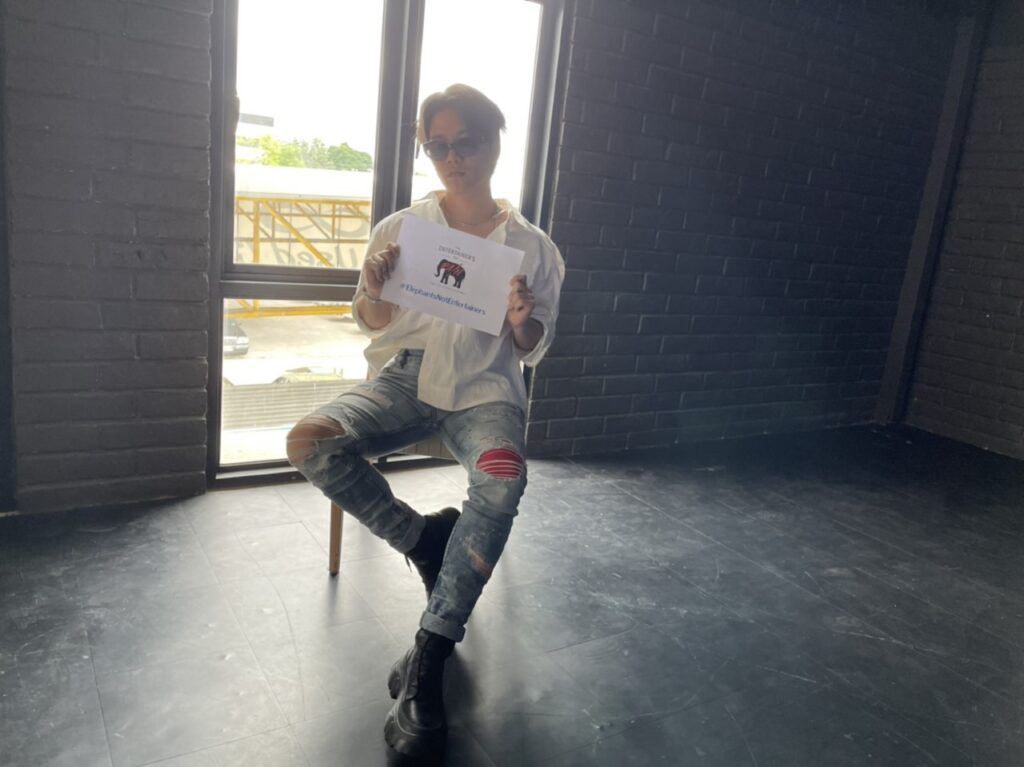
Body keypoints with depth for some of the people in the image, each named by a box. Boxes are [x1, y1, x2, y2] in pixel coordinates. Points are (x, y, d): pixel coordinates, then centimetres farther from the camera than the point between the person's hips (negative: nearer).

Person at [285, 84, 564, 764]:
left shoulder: (531, 246, 4)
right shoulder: (400, 228, 6)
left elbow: (533, 351, 8)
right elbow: (373, 325, 13)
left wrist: (523, 320, -16)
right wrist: (374, 290, -10)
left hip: (484, 389, -2)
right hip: (405, 377, 2)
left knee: (503, 479, -35)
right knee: (308, 442, -26)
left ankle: (428, 659, -26)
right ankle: (426, 537, -6)